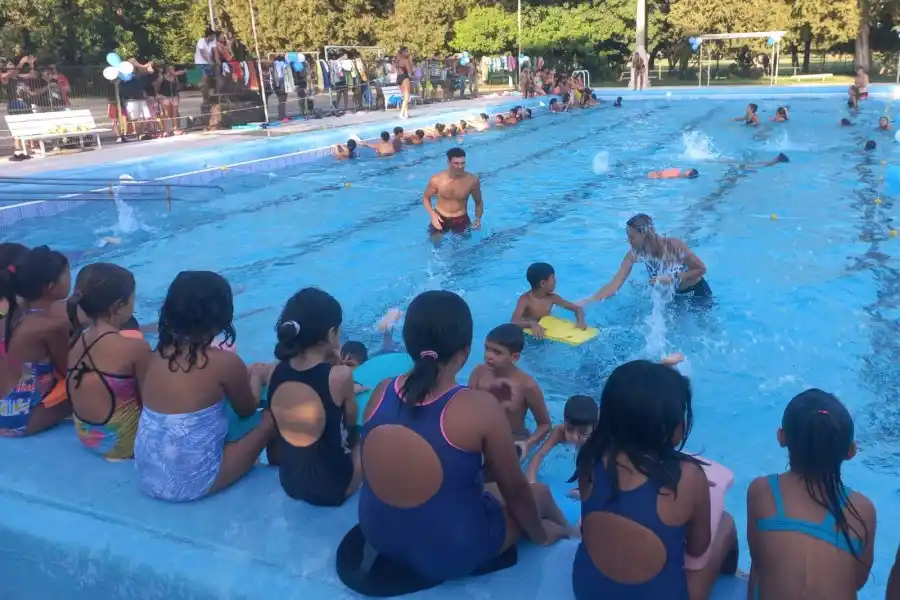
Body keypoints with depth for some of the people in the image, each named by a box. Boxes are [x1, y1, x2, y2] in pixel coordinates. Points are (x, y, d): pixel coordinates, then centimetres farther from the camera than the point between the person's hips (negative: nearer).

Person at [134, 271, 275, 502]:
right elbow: (247, 410, 2)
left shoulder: (155, 356, -1)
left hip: (148, 479, 6)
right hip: (193, 483, -6)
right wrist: (255, 378, 22)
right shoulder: (224, 362, -15)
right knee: (271, 415, 6)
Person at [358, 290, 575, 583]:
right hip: (450, 553, -5)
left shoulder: (381, 392, -9)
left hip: (378, 536, 5)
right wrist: (541, 536, 10)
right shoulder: (480, 407, -24)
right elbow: (515, 491, -11)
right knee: (540, 493, 19)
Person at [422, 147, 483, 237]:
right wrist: (432, 214, -19)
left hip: (461, 219, 1)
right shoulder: (436, 180, -21)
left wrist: (478, 219, -17)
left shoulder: (473, 180, -19)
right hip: (440, 217, -1)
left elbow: (479, 202, 0)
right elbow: (426, 198, -2)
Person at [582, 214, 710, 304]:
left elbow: (701, 269, -21)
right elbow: (614, 285, -29)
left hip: (696, 293, -3)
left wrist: (671, 279, -33)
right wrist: (586, 302, -42)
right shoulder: (634, 254, -22)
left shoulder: (673, 245, -33)